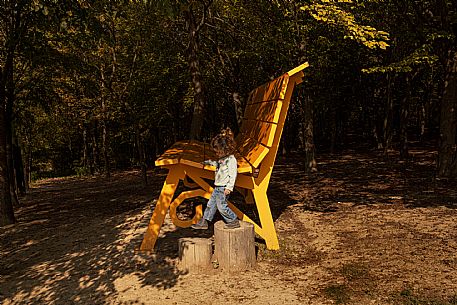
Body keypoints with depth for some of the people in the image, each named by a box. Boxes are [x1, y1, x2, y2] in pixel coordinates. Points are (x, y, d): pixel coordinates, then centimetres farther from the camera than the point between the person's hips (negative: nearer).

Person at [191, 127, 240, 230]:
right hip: (217, 187, 10)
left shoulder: (231, 159, -16)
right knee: (211, 204, 14)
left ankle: (234, 221, 7)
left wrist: (229, 187, -25)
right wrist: (210, 162, 38)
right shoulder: (222, 159, 12)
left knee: (222, 206, -7)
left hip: (223, 188, -10)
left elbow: (233, 174, -21)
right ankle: (204, 222, 23)